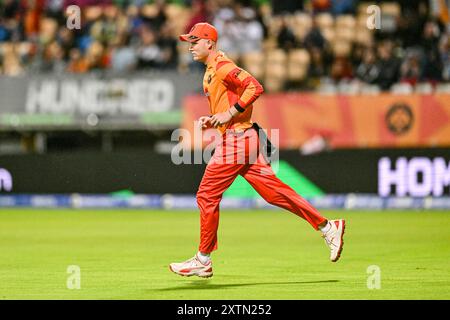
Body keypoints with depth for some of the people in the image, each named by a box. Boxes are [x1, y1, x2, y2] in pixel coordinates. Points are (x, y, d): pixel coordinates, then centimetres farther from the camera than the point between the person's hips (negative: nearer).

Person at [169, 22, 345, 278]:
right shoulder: (211, 71, 20)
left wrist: (229, 114, -22)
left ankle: (203, 260, 3)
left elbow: (254, 87, -23)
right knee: (274, 191, 7)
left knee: (208, 196, -4)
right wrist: (212, 120, 12)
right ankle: (327, 227, 6)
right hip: (245, 140, 10)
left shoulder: (222, 67, -12)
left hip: (236, 140, -10)